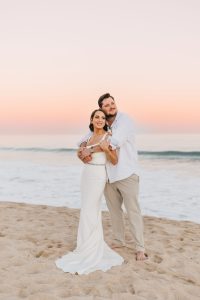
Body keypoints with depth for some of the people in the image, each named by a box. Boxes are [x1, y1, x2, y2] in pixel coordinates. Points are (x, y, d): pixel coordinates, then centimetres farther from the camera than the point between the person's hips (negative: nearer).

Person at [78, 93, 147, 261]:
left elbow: (115, 142, -25)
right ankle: (119, 240, 30)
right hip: (108, 176, 6)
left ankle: (140, 248, 4)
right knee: (114, 210, 15)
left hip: (126, 174, -6)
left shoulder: (125, 120, -11)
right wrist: (81, 151, -16)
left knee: (133, 211, -3)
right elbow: (85, 140, 8)